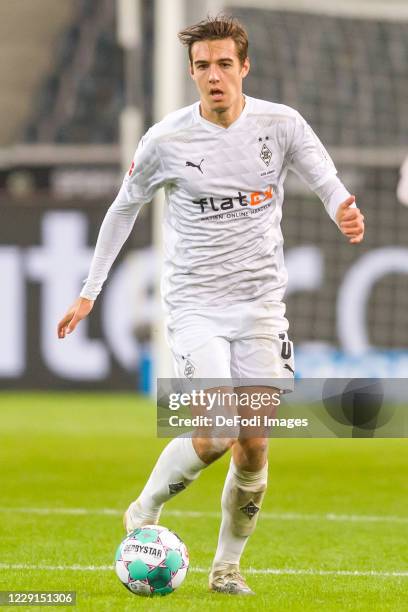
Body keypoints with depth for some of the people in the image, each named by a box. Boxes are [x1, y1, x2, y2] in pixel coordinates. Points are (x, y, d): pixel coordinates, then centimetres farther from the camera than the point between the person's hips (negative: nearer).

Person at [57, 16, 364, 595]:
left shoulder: (281, 125, -3)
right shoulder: (166, 140, -5)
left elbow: (328, 183, -10)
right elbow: (124, 208, 8)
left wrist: (345, 212, -35)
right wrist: (90, 291, 9)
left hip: (261, 302, 2)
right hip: (195, 302, -2)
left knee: (255, 446, 0)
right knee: (216, 433, -19)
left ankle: (227, 564, 18)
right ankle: (144, 514, 6)